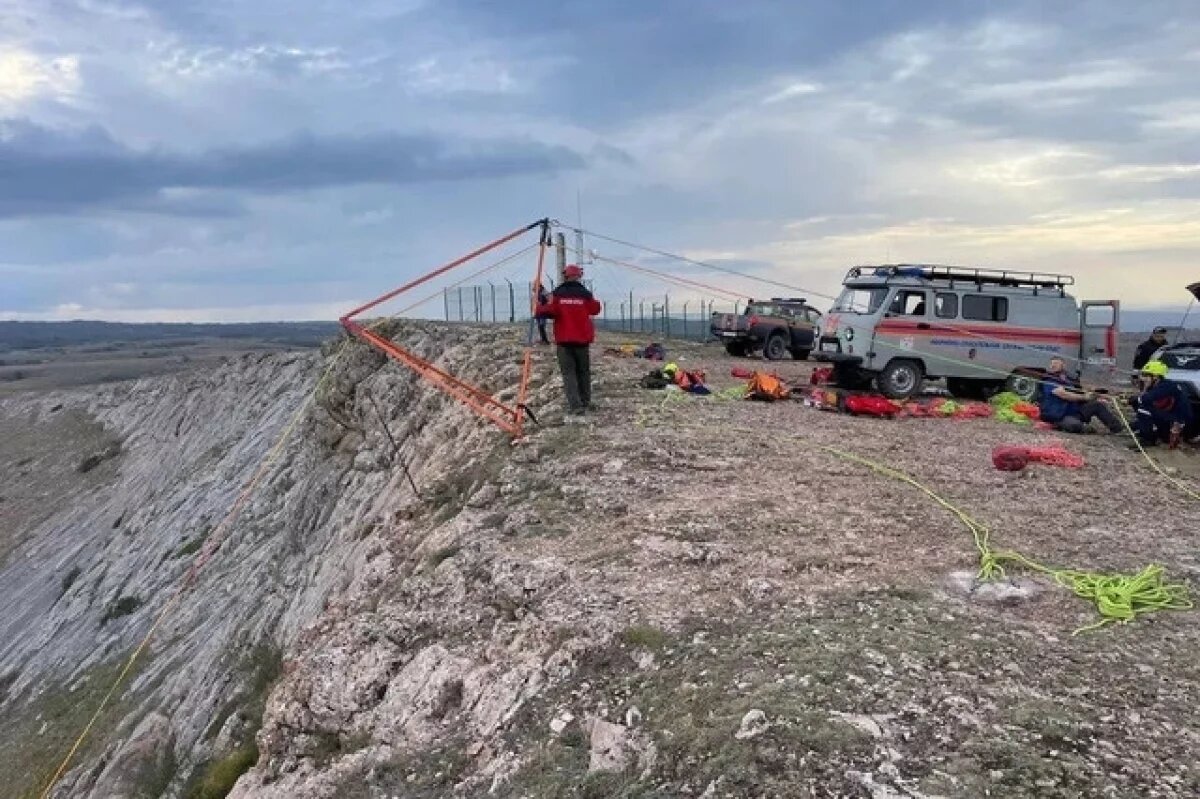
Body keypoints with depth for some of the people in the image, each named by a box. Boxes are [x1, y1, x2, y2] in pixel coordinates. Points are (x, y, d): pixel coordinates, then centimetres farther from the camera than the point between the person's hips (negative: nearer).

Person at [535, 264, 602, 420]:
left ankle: (575, 406, -16)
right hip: (582, 339, 1)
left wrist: (538, 309, 3)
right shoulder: (585, 294, -1)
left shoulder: (557, 294, -5)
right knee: (583, 371, 16)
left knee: (568, 372, -2)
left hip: (563, 339, -1)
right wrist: (594, 300, 27)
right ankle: (585, 402, 24)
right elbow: (595, 309, 9)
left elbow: (549, 311, -15)